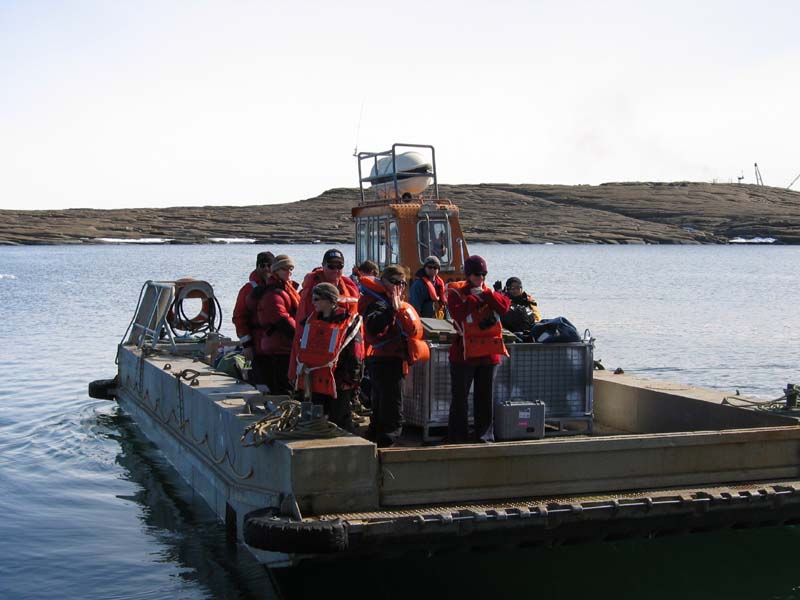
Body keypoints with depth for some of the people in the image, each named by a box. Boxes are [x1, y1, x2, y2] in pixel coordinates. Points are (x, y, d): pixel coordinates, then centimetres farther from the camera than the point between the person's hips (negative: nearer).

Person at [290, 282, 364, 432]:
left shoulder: (347, 322, -8)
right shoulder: (309, 320, 9)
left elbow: (355, 355, -8)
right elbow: (298, 350, 13)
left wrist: (351, 381, -10)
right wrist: (296, 376, 10)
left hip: (338, 384, -6)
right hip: (315, 381, 6)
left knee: (340, 423, 2)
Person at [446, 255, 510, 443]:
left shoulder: (490, 292, 12)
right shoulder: (456, 292, -2)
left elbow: (504, 306, -7)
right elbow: (457, 313, -20)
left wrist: (485, 293, -11)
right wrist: (474, 298, -15)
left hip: (488, 352, 4)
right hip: (464, 353, -4)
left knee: (485, 396, 10)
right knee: (460, 396, 1)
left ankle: (484, 434, 18)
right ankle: (457, 437, 9)